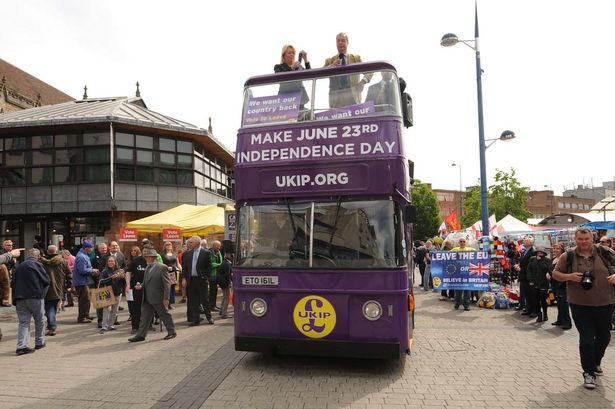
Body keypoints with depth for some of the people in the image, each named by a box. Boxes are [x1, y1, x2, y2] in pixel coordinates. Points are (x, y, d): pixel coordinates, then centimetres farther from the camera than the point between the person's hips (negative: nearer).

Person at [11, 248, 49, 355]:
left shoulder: (19, 267, 13)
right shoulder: (37, 264, -5)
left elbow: (13, 283, 15)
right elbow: (46, 281, -4)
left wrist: (15, 300, 20)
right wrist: (41, 288, 15)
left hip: (20, 298, 5)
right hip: (35, 297, -5)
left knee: (23, 322, 6)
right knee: (40, 321, 12)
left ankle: (21, 346, -4)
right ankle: (39, 343, 20)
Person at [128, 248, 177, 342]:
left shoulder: (162, 267, -12)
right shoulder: (147, 268, 12)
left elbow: (167, 284, -14)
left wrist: (166, 298, -17)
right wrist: (141, 286, 0)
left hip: (158, 299, -7)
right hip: (147, 299, 7)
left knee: (165, 315, 6)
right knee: (144, 317, 9)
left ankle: (172, 332, 20)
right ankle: (140, 335, 16)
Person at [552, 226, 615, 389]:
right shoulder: (568, 257, -2)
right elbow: (555, 273, 5)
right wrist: (569, 276, -14)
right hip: (580, 305, -2)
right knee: (586, 339, -1)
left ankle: (596, 362, 42)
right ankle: (589, 372, 13)